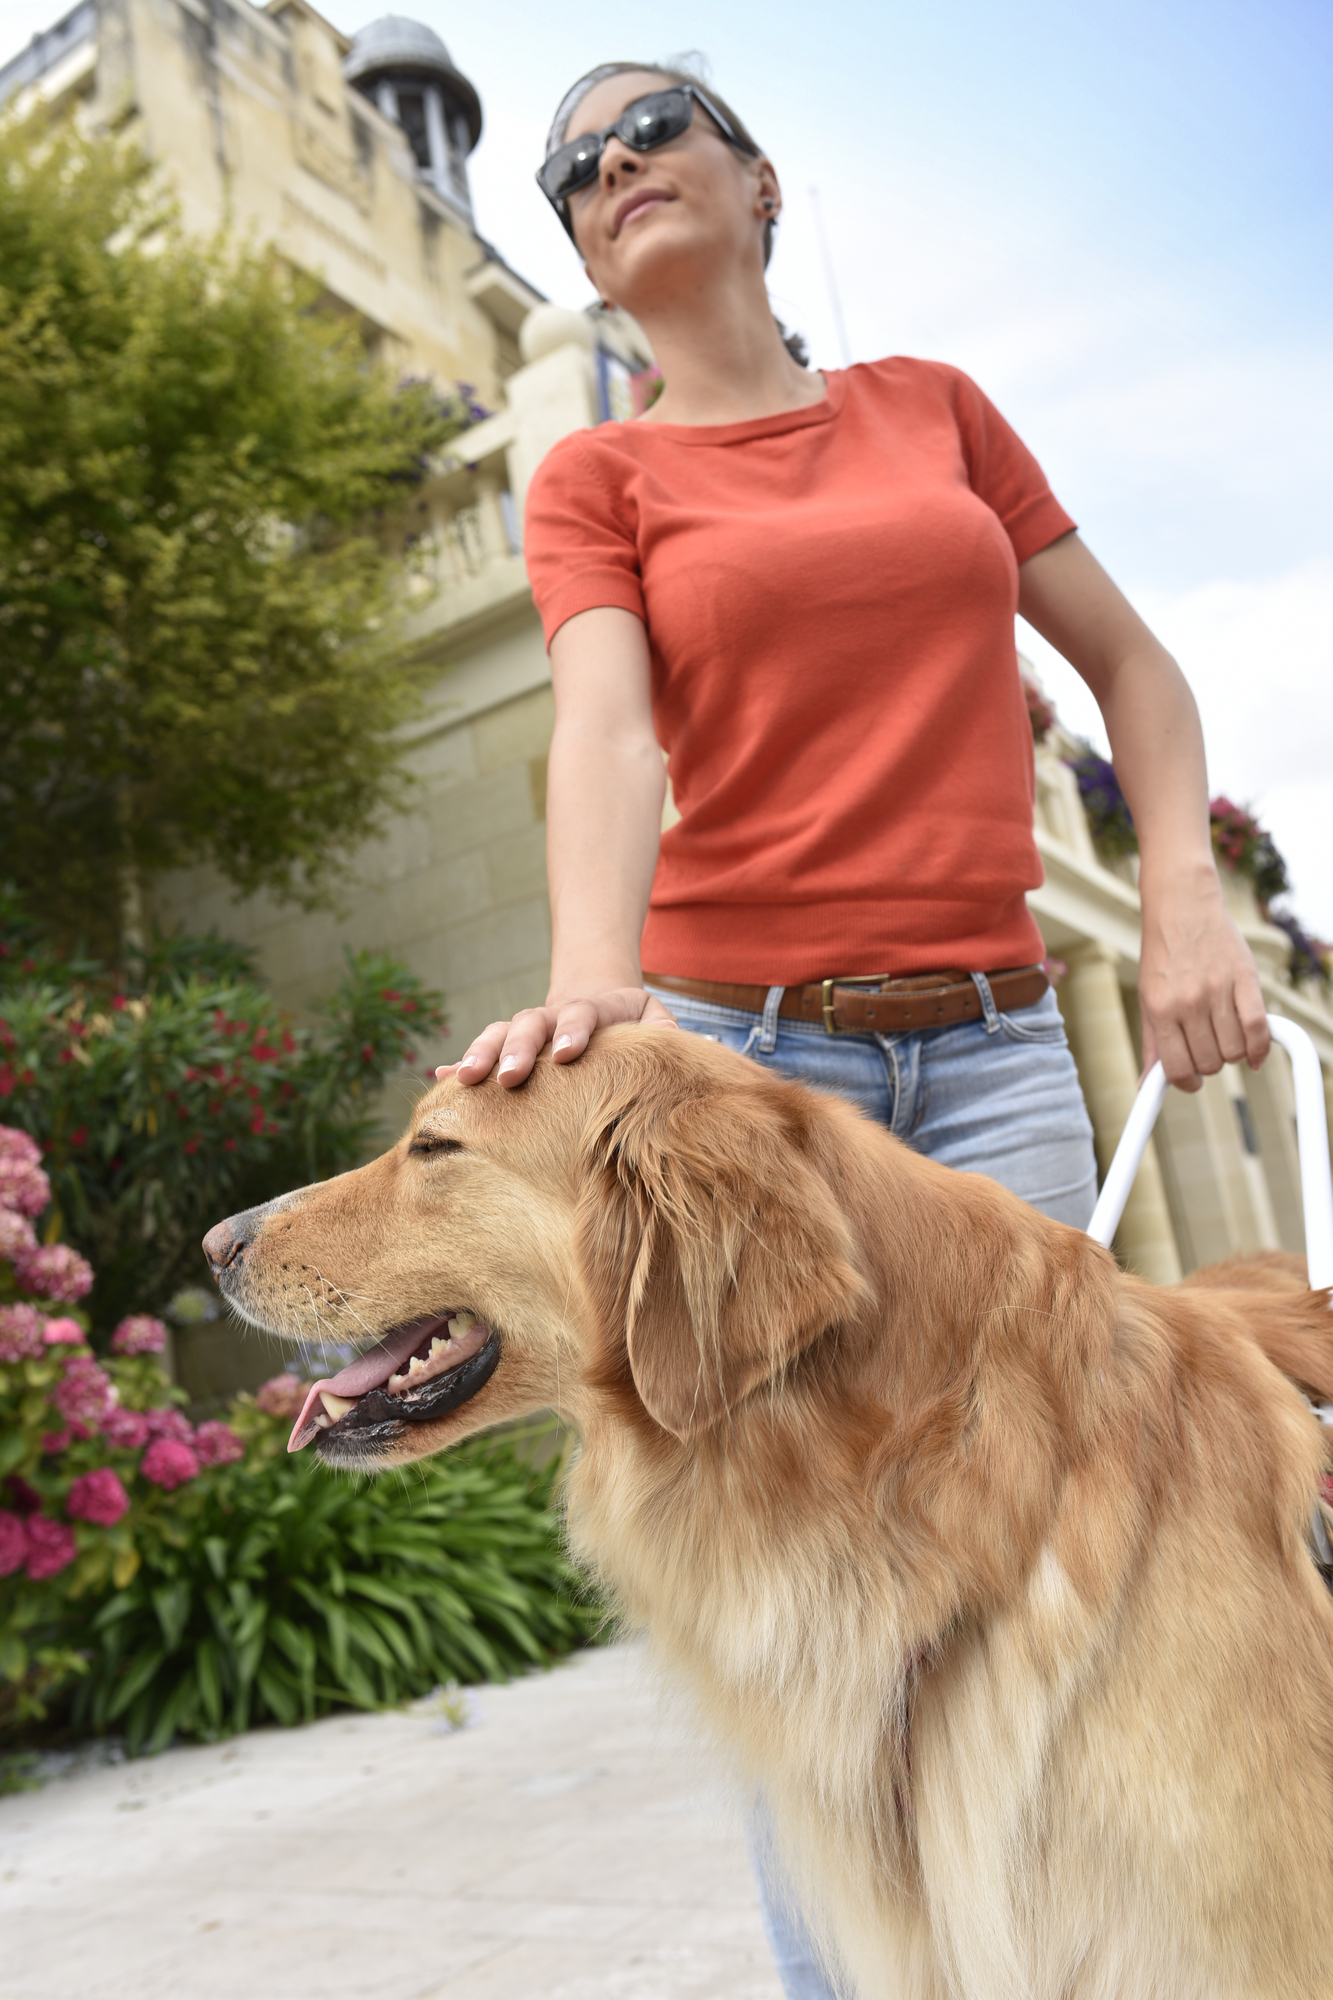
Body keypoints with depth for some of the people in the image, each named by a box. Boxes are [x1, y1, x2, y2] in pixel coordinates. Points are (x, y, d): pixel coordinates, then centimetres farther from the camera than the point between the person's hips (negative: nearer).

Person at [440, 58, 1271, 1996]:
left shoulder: (935, 405, 15)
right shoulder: (594, 479, 8)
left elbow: (1128, 661, 16)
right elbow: (603, 729, -11)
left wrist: (1186, 896, 0)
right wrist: (595, 981, -30)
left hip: (992, 1051, 2)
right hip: (734, 1043, -2)